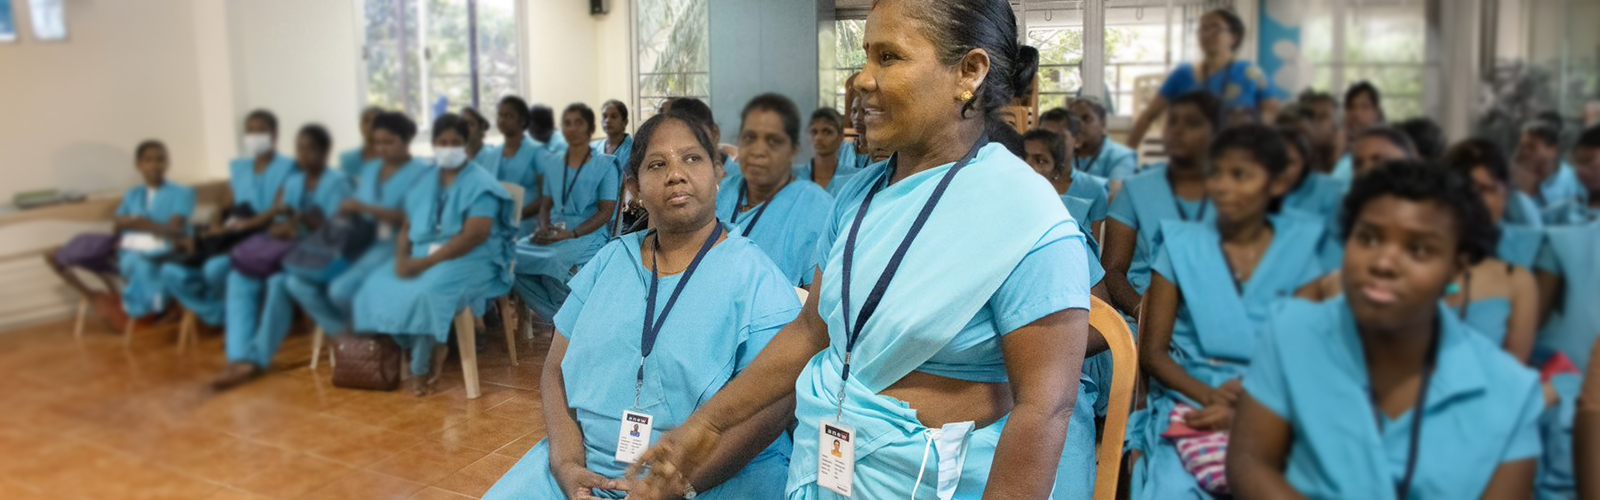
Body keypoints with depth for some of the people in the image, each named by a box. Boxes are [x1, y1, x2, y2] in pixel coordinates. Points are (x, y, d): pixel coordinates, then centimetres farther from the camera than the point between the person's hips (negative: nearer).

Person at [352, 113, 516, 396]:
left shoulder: (479, 184, -6)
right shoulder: (425, 181, 15)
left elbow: (475, 234, -18)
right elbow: (408, 226, 14)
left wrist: (427, 262, -23)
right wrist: (401, 257, -9)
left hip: (469, 259, -6)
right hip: (421, 255, 6)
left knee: (428, 290, -33)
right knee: (379, 286, -17)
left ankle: (421, 367, -10)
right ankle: (432, 351, -5)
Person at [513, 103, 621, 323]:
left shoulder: (605, 164, 3)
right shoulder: (554, 166, 19)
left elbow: (606, 212, -4)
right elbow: (545, 204, 18)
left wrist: (571, 234, -17)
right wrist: (544, 228, -6)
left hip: (588, 234, -5)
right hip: (554, 232, 5)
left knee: (556, 262, -37)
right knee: (514, 254, -23)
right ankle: (557, 314, -11)